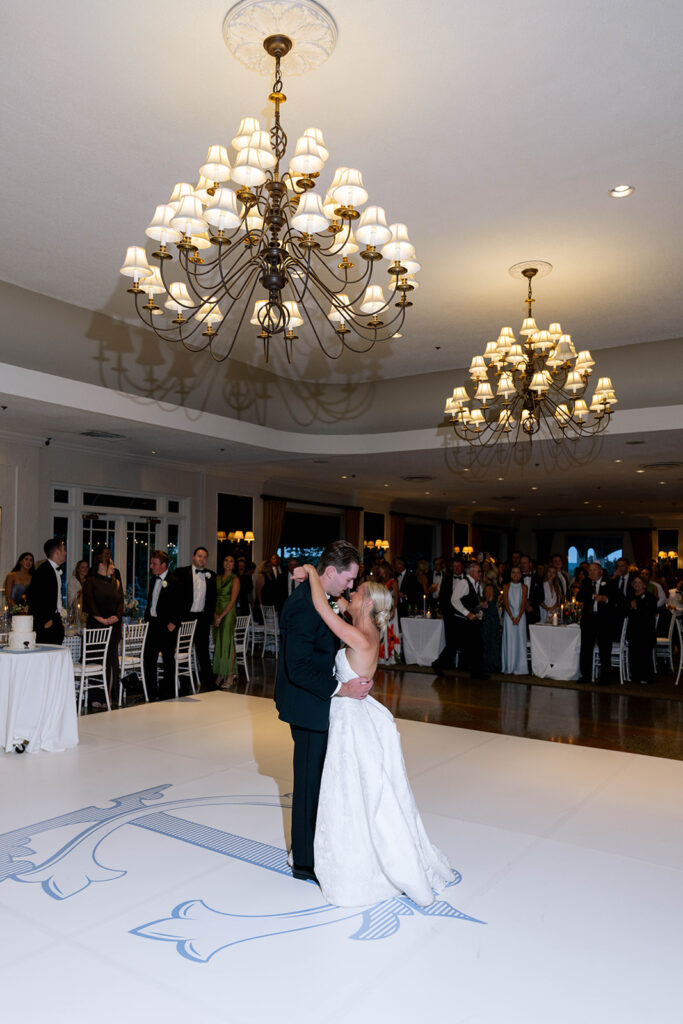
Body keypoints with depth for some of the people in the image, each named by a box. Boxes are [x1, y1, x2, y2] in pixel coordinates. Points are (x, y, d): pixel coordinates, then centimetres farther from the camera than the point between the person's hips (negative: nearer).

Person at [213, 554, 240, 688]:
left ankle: (229, 677, -3)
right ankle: (220, 674, 15)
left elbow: (232, 601, -11)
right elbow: (215, 597, 12)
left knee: (227, 643, -7)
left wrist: (221, 616, -14)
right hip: (217, 613, 6)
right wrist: (215, 614, -2)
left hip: (228, 613, -6)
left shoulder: (235, 579, -5)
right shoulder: (218, 578, 13)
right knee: (218, 643, 7)